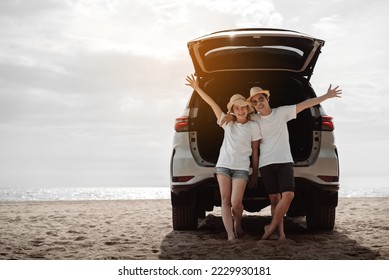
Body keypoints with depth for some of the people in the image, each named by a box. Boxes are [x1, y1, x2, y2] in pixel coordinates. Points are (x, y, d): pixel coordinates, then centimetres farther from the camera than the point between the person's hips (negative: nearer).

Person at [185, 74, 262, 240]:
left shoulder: (253, 126, 3)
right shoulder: (227, 123, 9)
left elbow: (255, 151, 6)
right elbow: (212, 103, 6)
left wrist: (255, 174, 7)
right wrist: (197, 88, 1)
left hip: (241, 168, -3)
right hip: (223, 165, 3)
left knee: (236, 203, -11)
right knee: (225, 201, -5)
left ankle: (238, 225, 19)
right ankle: (230, 234, -6)